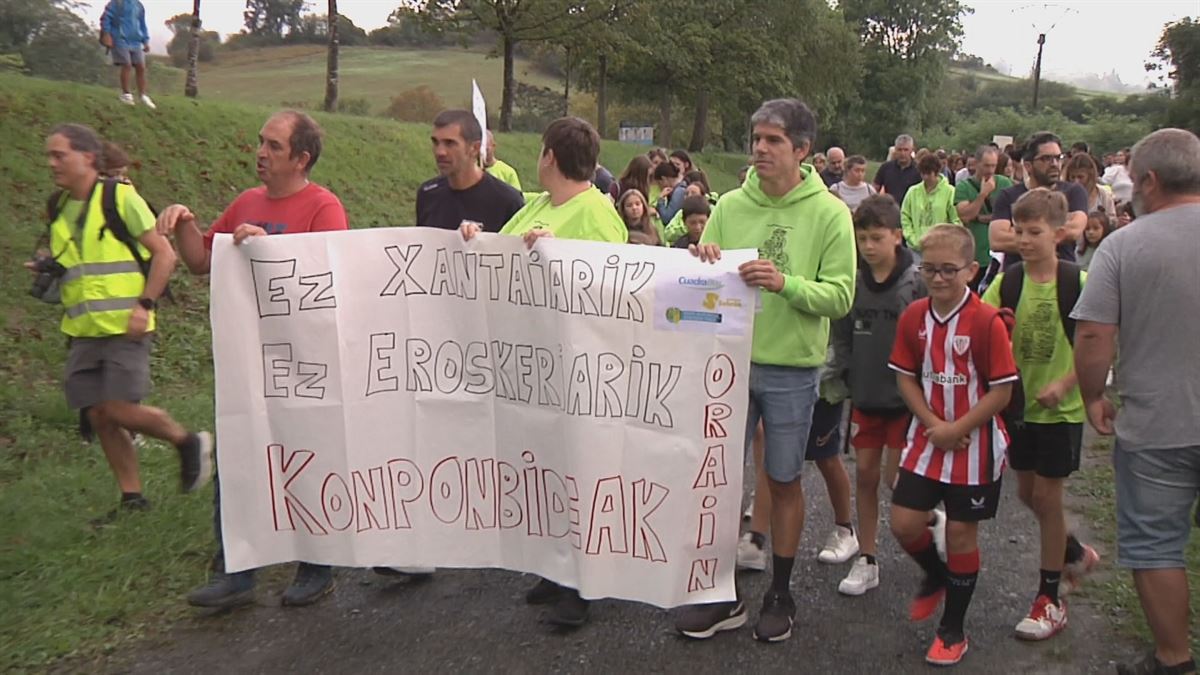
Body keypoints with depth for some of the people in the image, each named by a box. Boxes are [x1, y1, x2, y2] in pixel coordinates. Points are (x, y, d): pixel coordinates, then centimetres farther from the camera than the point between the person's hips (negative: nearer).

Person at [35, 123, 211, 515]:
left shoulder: (121, 197, -7)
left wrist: (144, 305, -15)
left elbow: (164, 254, -8)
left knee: (121, 410, -13)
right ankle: (132, 498, 16)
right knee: (98, 416, 4)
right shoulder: (58, 208, 12)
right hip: (83, 331, 7)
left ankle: (189, 443, 12)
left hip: (124, 327, -6)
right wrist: (46, 271, 5)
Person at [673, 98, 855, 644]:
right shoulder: (730, 206, 2)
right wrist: (702, 262, -17)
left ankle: (780, 594, 29)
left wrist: (785, 284, -26)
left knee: (784, 481, 11)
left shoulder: (829, 214, -6)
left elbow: (839, 296, -11)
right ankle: (724, 595, 25)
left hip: (791, 369, -3)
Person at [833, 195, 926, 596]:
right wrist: (845, 380, 2)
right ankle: (866, 560, 20)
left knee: (897, 479, -1)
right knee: (865, 475, 9)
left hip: (904, 398, -4)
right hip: (865, 396, 4)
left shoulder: (916, 284, -11)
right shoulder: (853, 283, 1)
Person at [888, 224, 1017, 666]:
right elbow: (905, 377, 4)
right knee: (904, 523, 2)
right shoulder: (913, 317, -1)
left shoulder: (987, 322, -15)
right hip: (926, 439, 4)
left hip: (974, 445, -4)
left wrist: (956, 430, -17)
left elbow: (1001, 391, -14)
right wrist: (933, 424, -10)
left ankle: (953, 630, 24)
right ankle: (936, 576, 36)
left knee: (961, 531, 6)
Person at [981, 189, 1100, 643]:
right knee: (1027, 492, 14)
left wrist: (1063, 385, -20)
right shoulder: (1007, 282, -2)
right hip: (1019, 402, 5)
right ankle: (1075, 553, 42)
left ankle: (1051, 599, 16)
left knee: (1047, 496, 1)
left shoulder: (1077, 282, -13)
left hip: (1061, 408, -4)